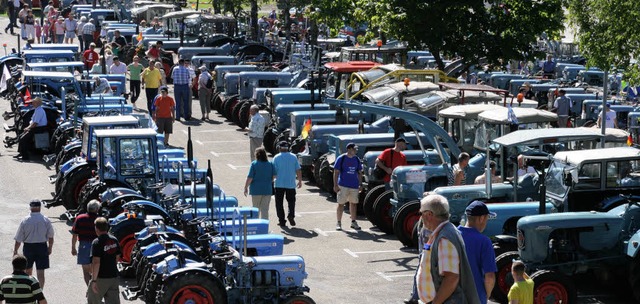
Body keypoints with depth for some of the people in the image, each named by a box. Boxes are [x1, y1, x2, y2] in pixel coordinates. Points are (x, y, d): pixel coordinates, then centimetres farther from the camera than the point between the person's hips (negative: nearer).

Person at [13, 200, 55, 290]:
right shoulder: (46, 220, -6)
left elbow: (18, 239, -5)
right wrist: (50, 247, 15)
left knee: (28, 269, 19)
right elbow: (50, 236, 0)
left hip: (28, 247, 1)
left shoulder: (25, 221, -7)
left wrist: (15, 250, 5)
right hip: (42, 247, -1)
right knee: (40, 272, -1)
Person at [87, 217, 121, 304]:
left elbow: (96, 262, -23)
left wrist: (94, 280, -20)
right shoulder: (114, 240, 4)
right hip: (113, 276, 6)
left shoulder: (97, 243, -17)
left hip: (101, 278, -6)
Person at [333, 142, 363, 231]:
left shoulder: (357, 159, 8)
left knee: (353, 203, 10)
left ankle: (353, 222, 21)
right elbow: (336, 172, -7)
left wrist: (360, 184, 10)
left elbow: (359, 173, 16)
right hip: (343, 186, -5)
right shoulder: (341, 159, -6)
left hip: (354, 186, 5)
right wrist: (335, 185, -12)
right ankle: (338, 223, 5)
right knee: (341, 204, -1)